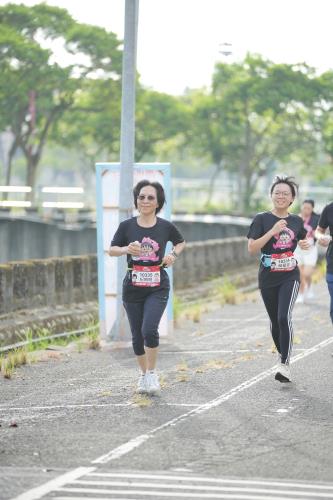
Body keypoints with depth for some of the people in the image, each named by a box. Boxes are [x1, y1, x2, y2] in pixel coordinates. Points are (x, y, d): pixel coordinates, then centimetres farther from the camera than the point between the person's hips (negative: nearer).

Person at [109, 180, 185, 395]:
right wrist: (126, 249, -16)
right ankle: (144, 374, 28)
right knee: (137, 335, 7)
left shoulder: (165, 226, -1)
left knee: (149, 330, -19)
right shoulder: (127, 226, -1)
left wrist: (174, 255, -2)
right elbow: (112, 250, 4)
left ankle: (152, 374, -1)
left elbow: (181, 242, 18)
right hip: (133, 287, 2)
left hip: (157, 287, -2)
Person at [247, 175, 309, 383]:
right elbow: (252, 248, -12)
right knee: (275, 321, 11)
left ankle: (285, 365, -19)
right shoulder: (262, 219, -4)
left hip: (290, 277, 0)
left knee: (284, 317, -19)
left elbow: (302, 240, 23)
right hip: (268, 279, 0)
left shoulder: (296, 221, 4)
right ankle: (283, 356, 35)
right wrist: (272, 231, -20)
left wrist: (305, 244, -1)